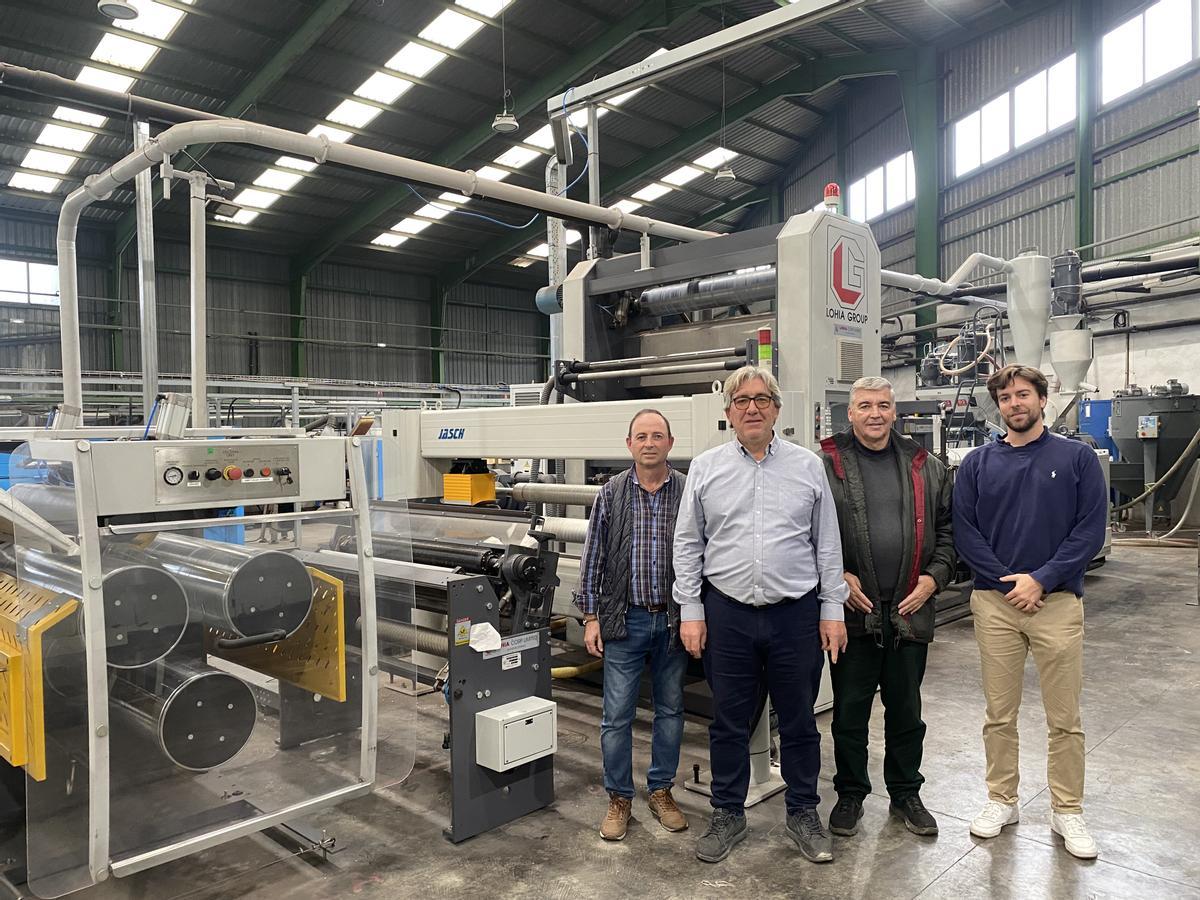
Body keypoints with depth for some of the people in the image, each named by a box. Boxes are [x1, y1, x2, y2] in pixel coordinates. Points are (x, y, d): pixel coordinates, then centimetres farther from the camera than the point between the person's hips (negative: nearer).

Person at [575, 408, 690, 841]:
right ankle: (619, 798, 21)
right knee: (616, 715, 4)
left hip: (674, 621, 1)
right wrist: (590, 617, -1)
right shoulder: (611, 493, 0)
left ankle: (661, 790, 30)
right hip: (624, 620, 0)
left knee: (670, 710, 13)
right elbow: (593, 558, 2)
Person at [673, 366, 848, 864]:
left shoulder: (808, 466, 3)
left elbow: (827, 543, 5)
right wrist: (690, 611, 0)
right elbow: (688, 544, 4)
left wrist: (832, 609, 3)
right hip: (726, 613, 0)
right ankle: (728, 813, 28)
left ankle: (803, 813, 31)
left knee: (799, 720, 12)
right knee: (729, 721, 11)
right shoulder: (705, 467, 2)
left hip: (796, 613, 0)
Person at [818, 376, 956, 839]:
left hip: (910, 610, 3)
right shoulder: (826, 466, -3)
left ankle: (906, 793, 33)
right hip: (853, 610, -3)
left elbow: (948, 528, 11)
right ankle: (850, 793, 27)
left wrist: (934, 576, -2)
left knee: (906, 709, 16)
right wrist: (837, 576, -12)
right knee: (850, 710, 9)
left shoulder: (926, 467, 8)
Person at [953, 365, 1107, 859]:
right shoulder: (978, 462, 4)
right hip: (994, 602, 1)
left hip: (1057, 600, -1)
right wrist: (1007, 581, -10)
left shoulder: (1077, 457, 1)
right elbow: (964, 530, -1)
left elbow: (1090, 529, -5)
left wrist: (1040, 580, -13)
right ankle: (1001, 800, 26)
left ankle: (1067, 810, 23)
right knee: (999, 714, 10)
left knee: (1064, 717, 7)